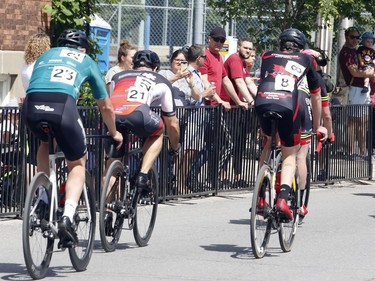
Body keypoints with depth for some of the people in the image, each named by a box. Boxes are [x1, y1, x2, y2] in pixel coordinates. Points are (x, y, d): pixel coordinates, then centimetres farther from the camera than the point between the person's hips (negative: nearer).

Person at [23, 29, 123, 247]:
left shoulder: (45, 56, 37)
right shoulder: (87, 61, 31)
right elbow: (106, 107, 38)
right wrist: (114, 133, 55)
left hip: (32, 106, 2)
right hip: (63, 105, -2)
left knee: (45, 143, 36)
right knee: (78, 164, 18)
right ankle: (67, 217, -4)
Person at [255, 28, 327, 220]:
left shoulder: (268, 56, 30)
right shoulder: (306, 60, 27)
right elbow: (316, 96, 36)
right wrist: (317, 126, 48)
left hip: (262, 102, 2)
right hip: (287, 105, -2)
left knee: (269, 143, 30)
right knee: (289, 155, 16)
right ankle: (283, 198, -9)